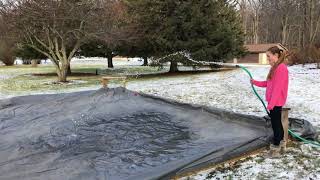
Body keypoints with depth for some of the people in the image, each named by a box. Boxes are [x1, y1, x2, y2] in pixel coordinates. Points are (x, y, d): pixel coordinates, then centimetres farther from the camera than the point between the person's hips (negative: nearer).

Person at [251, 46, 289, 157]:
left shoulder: (281, 68, -19)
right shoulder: (275, 67, 12)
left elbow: (277, 88, -22)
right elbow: (268, 83, 16)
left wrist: (271, 104, -23)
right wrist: (256, 82, 8)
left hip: (276, 102, -10)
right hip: (273, 101, 10)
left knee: (275, 123, -1)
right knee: (277, 122, 19)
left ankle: (275, 148, 9)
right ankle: (281, 143, 34)